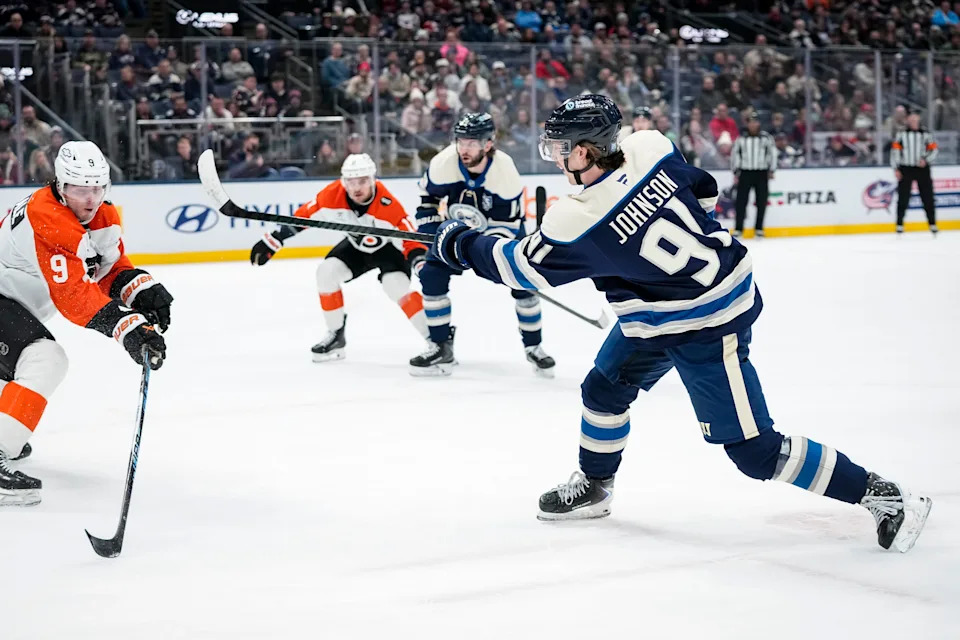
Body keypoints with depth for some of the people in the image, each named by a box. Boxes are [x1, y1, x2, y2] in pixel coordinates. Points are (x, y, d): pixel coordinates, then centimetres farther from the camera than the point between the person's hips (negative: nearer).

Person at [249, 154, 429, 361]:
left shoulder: (388, 205, -37)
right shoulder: (332, 195, -25)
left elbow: (411, 240, -35)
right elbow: (302, 217, -13)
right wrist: (272, 241, -12)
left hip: (389, 247, -5)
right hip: (357, 246, 5)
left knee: (396, 287, -27)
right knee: (326, 272, -11)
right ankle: (336, 335, 7)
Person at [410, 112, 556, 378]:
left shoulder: (505, 171, -31)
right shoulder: (443, 164, -26)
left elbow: (506, 225, -24)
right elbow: (427, 200, -7)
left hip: (501, 229, -2)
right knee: (431, 274, -13)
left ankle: (533, 347, 5)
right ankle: (441, 348, -2)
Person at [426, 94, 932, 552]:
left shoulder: (580, 222, -27)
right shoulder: (650, 150, -10)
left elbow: (520, 267, -12)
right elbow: (703, 190, 7)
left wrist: (460, 244, 4)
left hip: (706, 329, -9)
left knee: (753, 449, -4)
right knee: (604, 390, 19)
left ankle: (884, 496, 2)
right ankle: (592, 489, 40)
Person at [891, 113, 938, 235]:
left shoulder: (926, 134, 7)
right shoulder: (901, 135, 4)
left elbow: (934, 150, 7)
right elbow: (894, 151, 2)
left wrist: (926, 160, -11)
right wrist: (896, 169, -5)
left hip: (922, 169, 1)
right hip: (905, 169, -1)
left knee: (927, 197, 2)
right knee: (903, 198, -1)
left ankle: (932, 224, 9)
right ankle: (899, 224, 6)